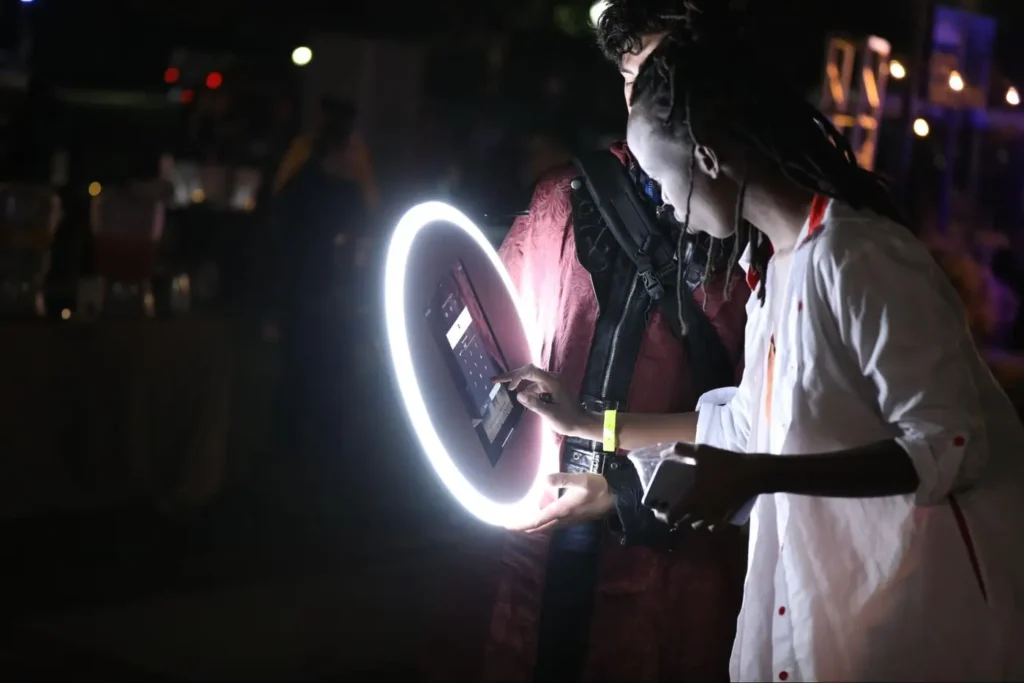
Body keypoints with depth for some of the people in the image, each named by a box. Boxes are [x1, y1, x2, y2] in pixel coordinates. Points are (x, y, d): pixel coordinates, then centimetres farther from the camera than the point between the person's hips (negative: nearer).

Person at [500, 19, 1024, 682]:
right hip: (835, 584, 9)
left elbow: (948, 448, -24)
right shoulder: (773, 263, 8)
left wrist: (756, 476, -29)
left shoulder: (856, 257, -22)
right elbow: (748, 423, 18)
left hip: (921, 602, -9)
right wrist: (591, 423, 19)